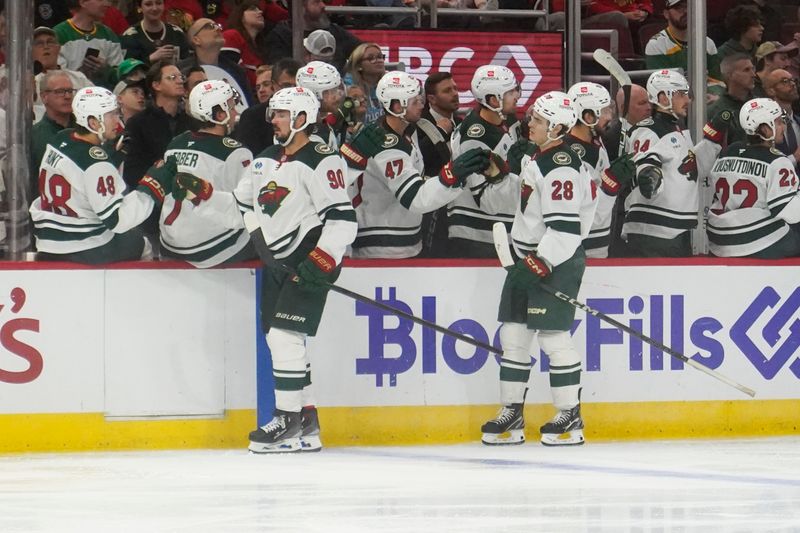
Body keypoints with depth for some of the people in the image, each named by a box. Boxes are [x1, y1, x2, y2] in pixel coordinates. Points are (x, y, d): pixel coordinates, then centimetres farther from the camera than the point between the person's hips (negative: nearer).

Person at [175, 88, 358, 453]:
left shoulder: (320, 162, -13)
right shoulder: (265, 162, 14)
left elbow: (343, 218, -18)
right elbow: (239, 211, 18)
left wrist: (320, 262, -25)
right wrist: (204, 194, 4)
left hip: (312, 258, -9)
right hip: (277, 260, 9)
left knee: (285, 335, -15)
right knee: (278, 339, 10)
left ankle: (289, 420, -9)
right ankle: (306, 422, 16)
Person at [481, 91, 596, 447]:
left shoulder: (561, 168, -19)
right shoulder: (538, 159, 13)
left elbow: (565, 226, -25)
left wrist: (543, 262, -26)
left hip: (556, 260, -10)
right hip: (529, 257, 10)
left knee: (553, 336, -9)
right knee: (513, 334, 8)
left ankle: (570, 416, -2)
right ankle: (511, 414, 14)